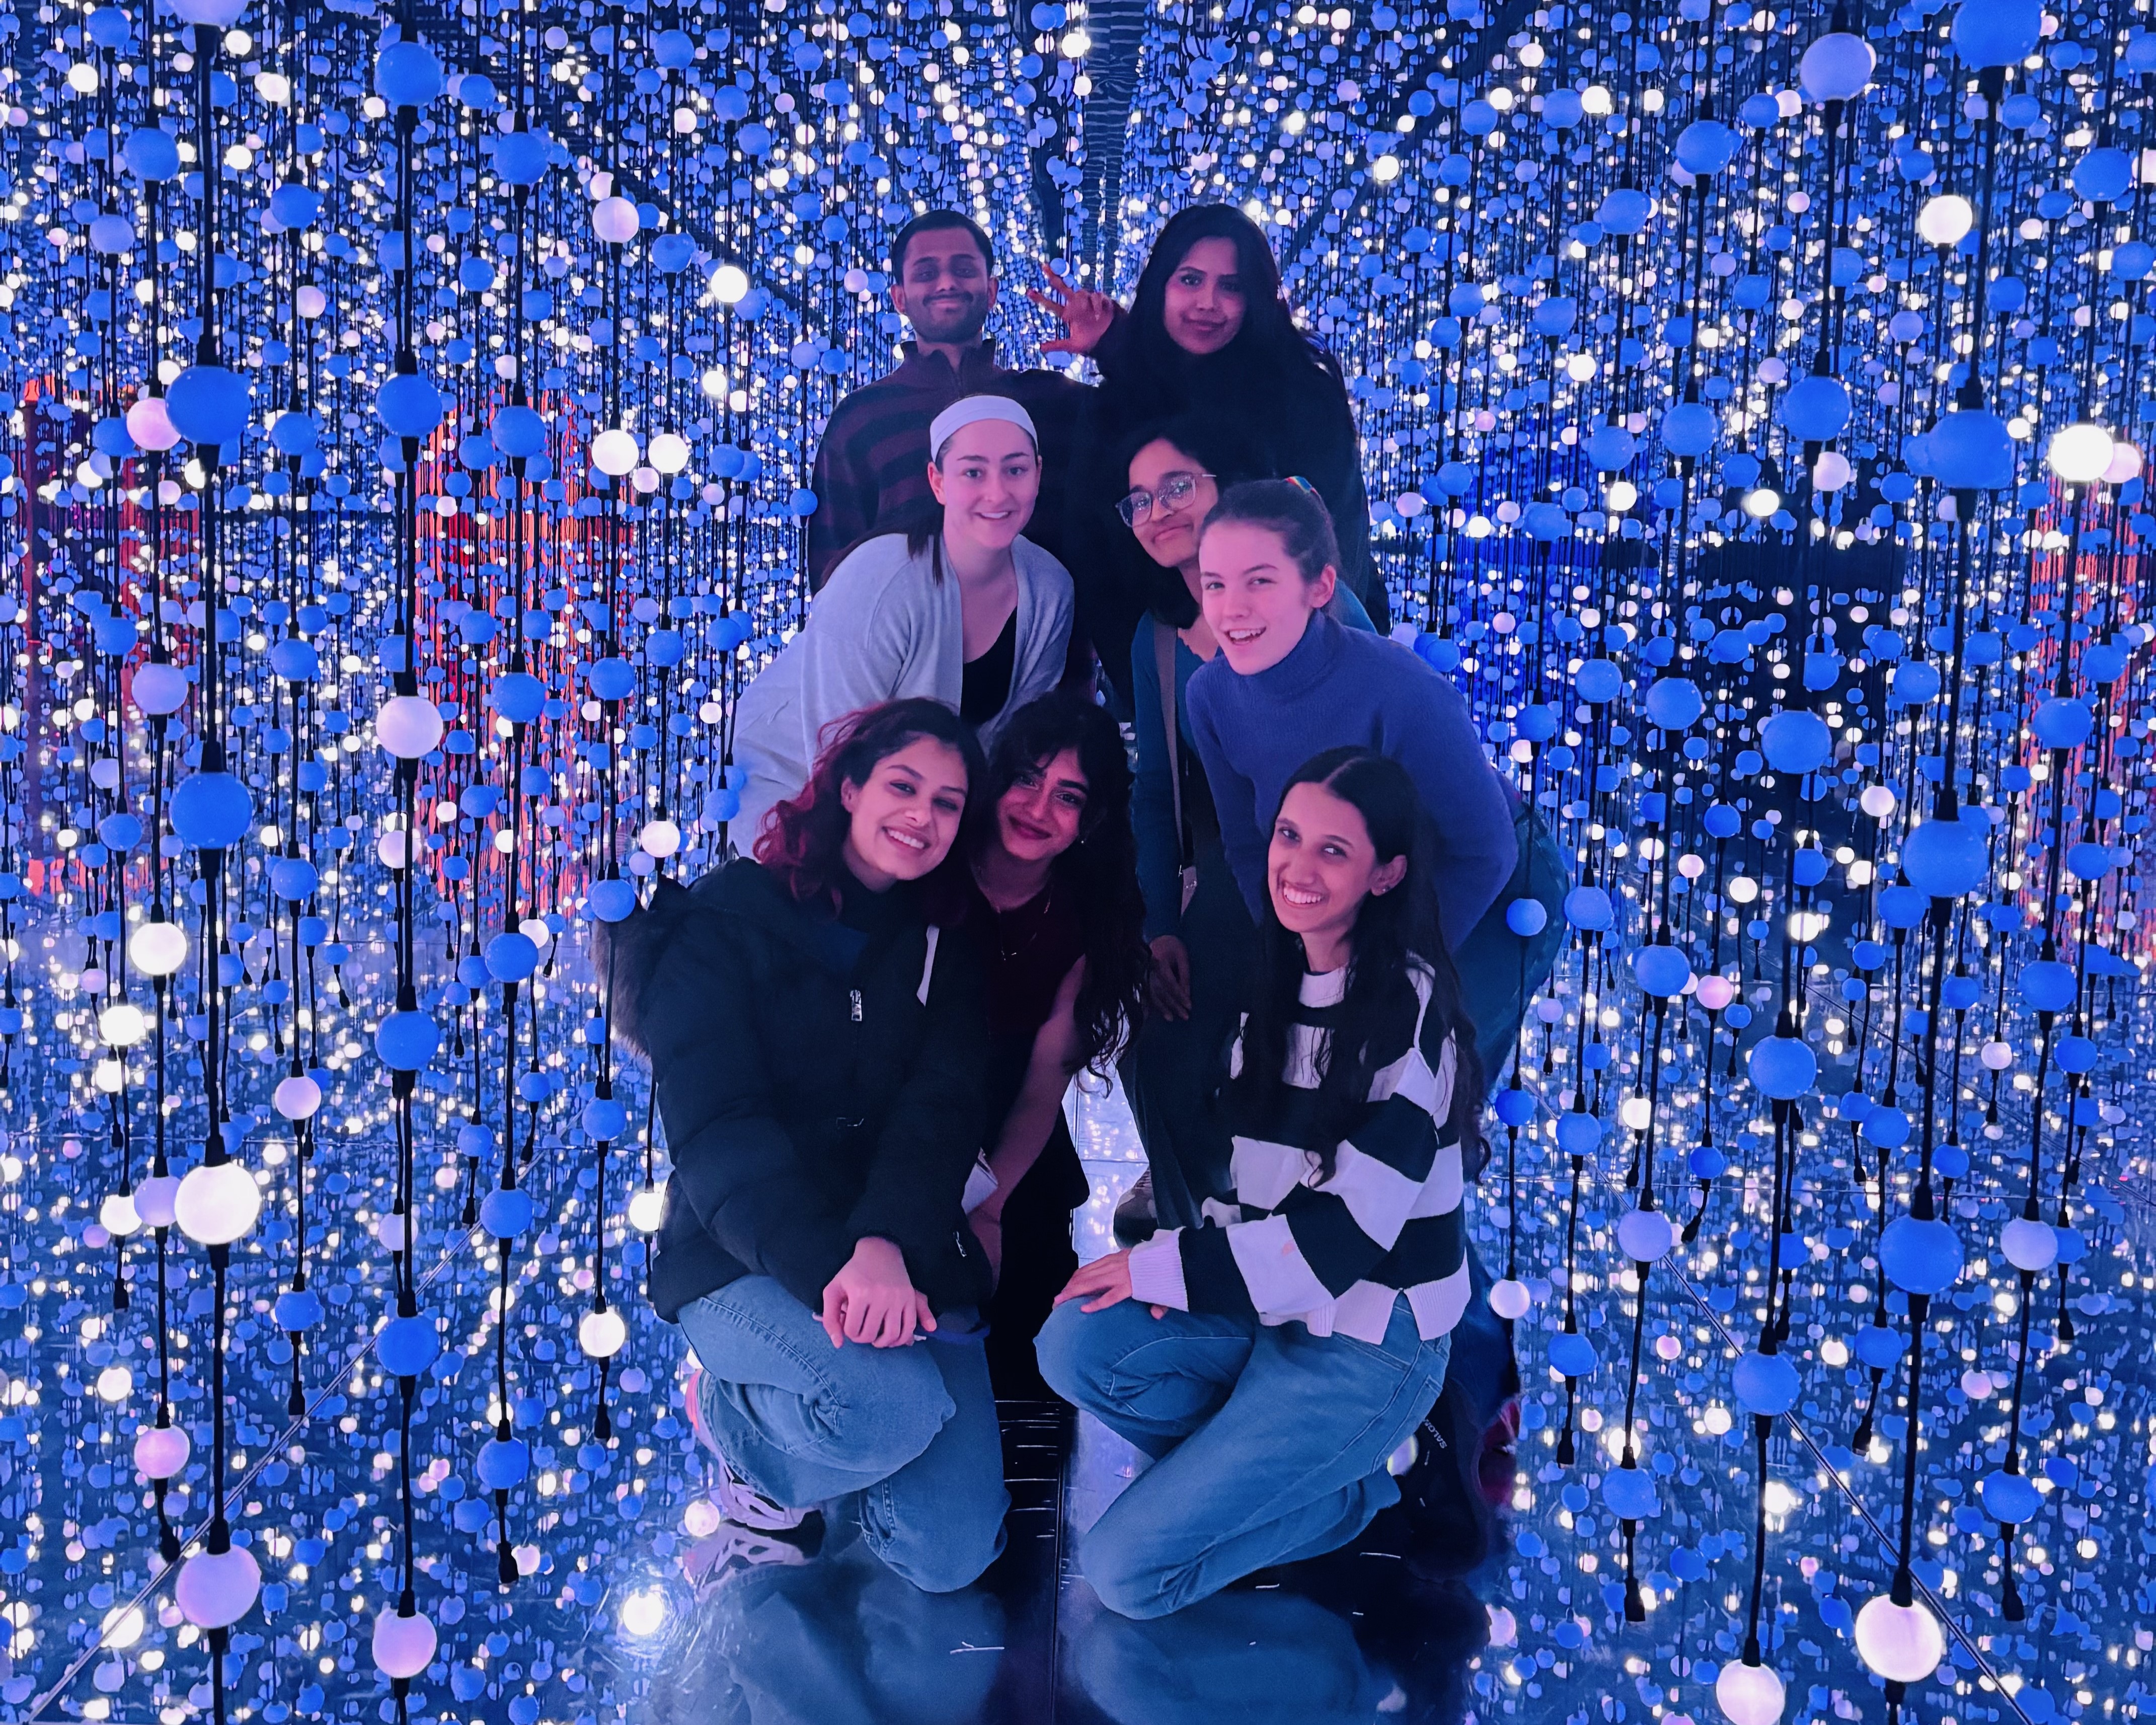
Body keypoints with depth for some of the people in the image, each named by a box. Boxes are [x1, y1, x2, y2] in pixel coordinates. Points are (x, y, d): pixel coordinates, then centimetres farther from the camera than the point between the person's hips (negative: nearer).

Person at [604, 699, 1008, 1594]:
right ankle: (734, 1417, 1)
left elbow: (940, 1112, -5)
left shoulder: (946, 950, 10)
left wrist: (885, 1245, -26)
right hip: (747, 1261, -4)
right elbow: (715, 1126, -13)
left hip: (908, 1261, 4)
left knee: (950, 1557, -8)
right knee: (895, 1406, -33)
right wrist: (826, 1266, -28)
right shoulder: (727, 922, -3)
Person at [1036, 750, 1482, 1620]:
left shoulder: (1410, 1009, -19)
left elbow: (1350, 1231, -22)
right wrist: (1189, 1263, -8)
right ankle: (1263, 1466, 3)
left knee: (1125, 1570, -13)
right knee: (1075, 1345, -20)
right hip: (1268, 1303, 7)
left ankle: (1350, 1492, 9)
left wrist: (1167, 1267, -16)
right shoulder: (1273, 978, 3)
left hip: (1370, 1344, -7)